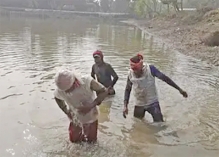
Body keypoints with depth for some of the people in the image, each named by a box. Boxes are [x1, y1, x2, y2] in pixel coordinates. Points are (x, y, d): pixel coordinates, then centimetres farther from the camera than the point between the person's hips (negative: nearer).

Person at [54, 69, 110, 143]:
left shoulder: (87, 82, -34)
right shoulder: (60, 90, -25)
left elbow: (104, 91, -24)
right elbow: (57, 97, 1)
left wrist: (91, 106, -34)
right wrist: (66, 111, -7)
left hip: (91, 118, -1)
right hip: (75, 119, 2)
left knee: (91, 141, 16)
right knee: (74, 140, 15)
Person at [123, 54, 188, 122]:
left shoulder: (150, 69, -21)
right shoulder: (130, 74, -12)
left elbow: (164, 78, -15)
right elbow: (128, 89, 0)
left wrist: (179, 89, -12)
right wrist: (125, 106, -8)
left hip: (152, 103, -3)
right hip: (139, 104, 3)